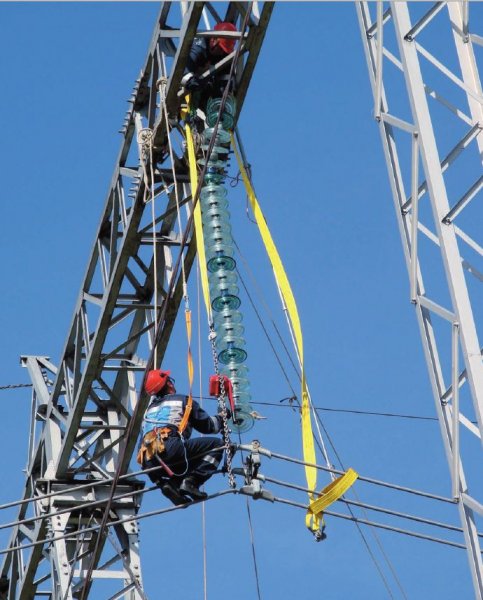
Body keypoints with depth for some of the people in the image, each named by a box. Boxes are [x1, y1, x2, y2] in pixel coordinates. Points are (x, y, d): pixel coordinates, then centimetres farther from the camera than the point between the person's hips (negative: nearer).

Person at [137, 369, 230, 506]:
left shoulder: (149, 409, 33)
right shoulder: (183, 401, 18)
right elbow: (207, 425, 21)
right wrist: (222, 417, 41)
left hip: (148, 461, 6)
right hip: (169, 447, -6)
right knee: (216, 444, 3)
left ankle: (165, 484, 0)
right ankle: (191, 482, -14)